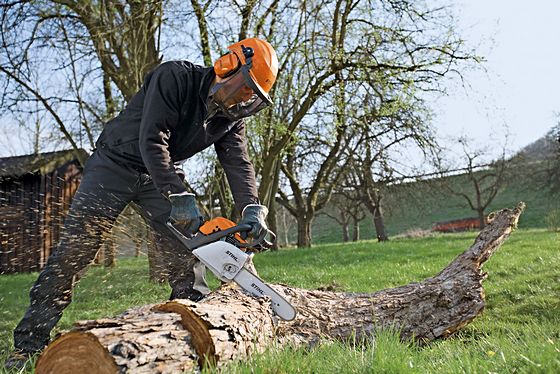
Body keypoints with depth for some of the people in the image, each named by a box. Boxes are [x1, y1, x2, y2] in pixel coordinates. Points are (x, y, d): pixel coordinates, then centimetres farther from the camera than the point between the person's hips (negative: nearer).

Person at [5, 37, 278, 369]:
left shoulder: (231, 117, -4)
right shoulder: (175, 77, -24)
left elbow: (239, 163, -12)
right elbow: (152, 139, -30)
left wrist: (252, 208, -30)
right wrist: (178, 197, -35)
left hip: (162, 173, 6)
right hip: (116, 163, -5)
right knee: (73, 251, -7)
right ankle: (29, 344, 0)